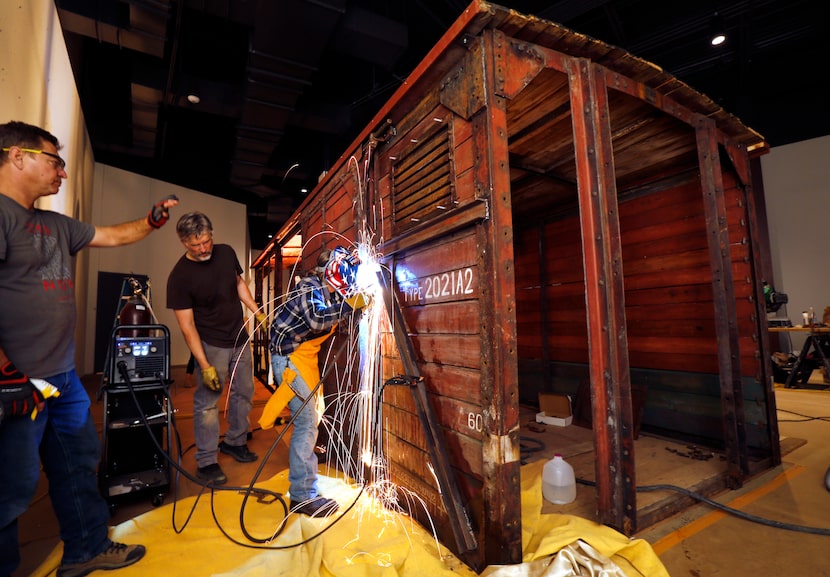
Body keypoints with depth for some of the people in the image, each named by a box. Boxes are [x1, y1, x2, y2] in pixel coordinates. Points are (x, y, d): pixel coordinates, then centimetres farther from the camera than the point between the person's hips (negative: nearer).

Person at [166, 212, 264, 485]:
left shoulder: (226, 252, -4)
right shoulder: (179, 276, -18)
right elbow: (187, 325, -17)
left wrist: (258, 314, 5)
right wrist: (205, 366, -20)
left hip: (240, 338, 6)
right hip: (211, 345, -5)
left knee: (244, 393, 15)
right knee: (207, 401, 0)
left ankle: (235, 442, 34)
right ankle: (206, 462, 16)